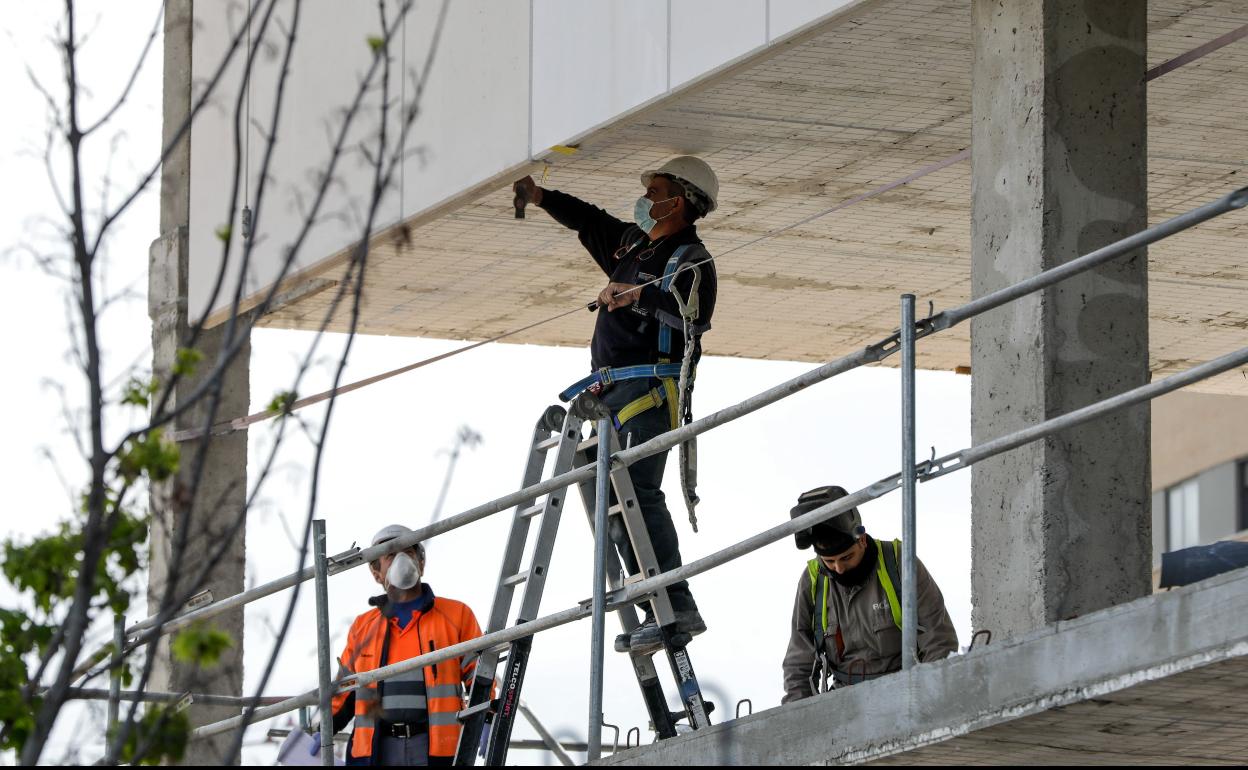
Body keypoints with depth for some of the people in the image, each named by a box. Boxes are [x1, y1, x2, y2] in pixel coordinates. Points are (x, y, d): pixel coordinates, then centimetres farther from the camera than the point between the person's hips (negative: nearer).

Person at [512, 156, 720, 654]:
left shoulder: (690, 258, -5)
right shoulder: (633, 242, 22)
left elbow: (695, 314, -24)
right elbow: (589, 220, 41)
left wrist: (639, 296, -34)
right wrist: (540, 197, 38)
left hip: (649, 390, -9)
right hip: (613, 393, 9)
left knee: (635, 493, -20)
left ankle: (677, 607, -24)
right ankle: (659, 612, -2)